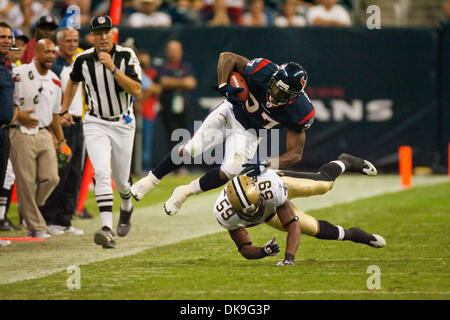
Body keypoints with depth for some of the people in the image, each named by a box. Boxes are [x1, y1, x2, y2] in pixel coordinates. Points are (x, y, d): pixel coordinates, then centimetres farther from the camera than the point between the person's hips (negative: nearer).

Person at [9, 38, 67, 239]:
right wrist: (17, 115, -17)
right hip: (22, 134, -6)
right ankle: (36, 226, 2)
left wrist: (61, 140, 20)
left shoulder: (55, 81, 13)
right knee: (26, 182, -6)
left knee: (51, 178, -6)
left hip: (44, 134, 6)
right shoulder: (19, 75, -7)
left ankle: (29, 210, 18)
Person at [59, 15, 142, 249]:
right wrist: (64, 110, 16)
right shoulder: (83, 60, -4)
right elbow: (73, 82, 18)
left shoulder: (126, 56, -11)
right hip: (96, 124, 0)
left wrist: (113, 68, -29)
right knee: (102, 174, -20)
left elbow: (136, 91, -21)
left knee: (121, 179, 12)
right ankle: (107, 229, -28)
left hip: (123, 124, 0)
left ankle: (127, 207, 48)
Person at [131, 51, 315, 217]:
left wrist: (266, 165, -33)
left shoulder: (300, 112, -30)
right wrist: (224, 87, -35)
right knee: (190, 149, -8)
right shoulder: (264, 72, -33)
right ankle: (151, 179, 15)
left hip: (249, 131, 0)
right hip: (231, 112, 0)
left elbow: (295, 154, -19)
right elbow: (227, 57, -19)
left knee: (230, 171, -19)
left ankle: (186, 192, 6)